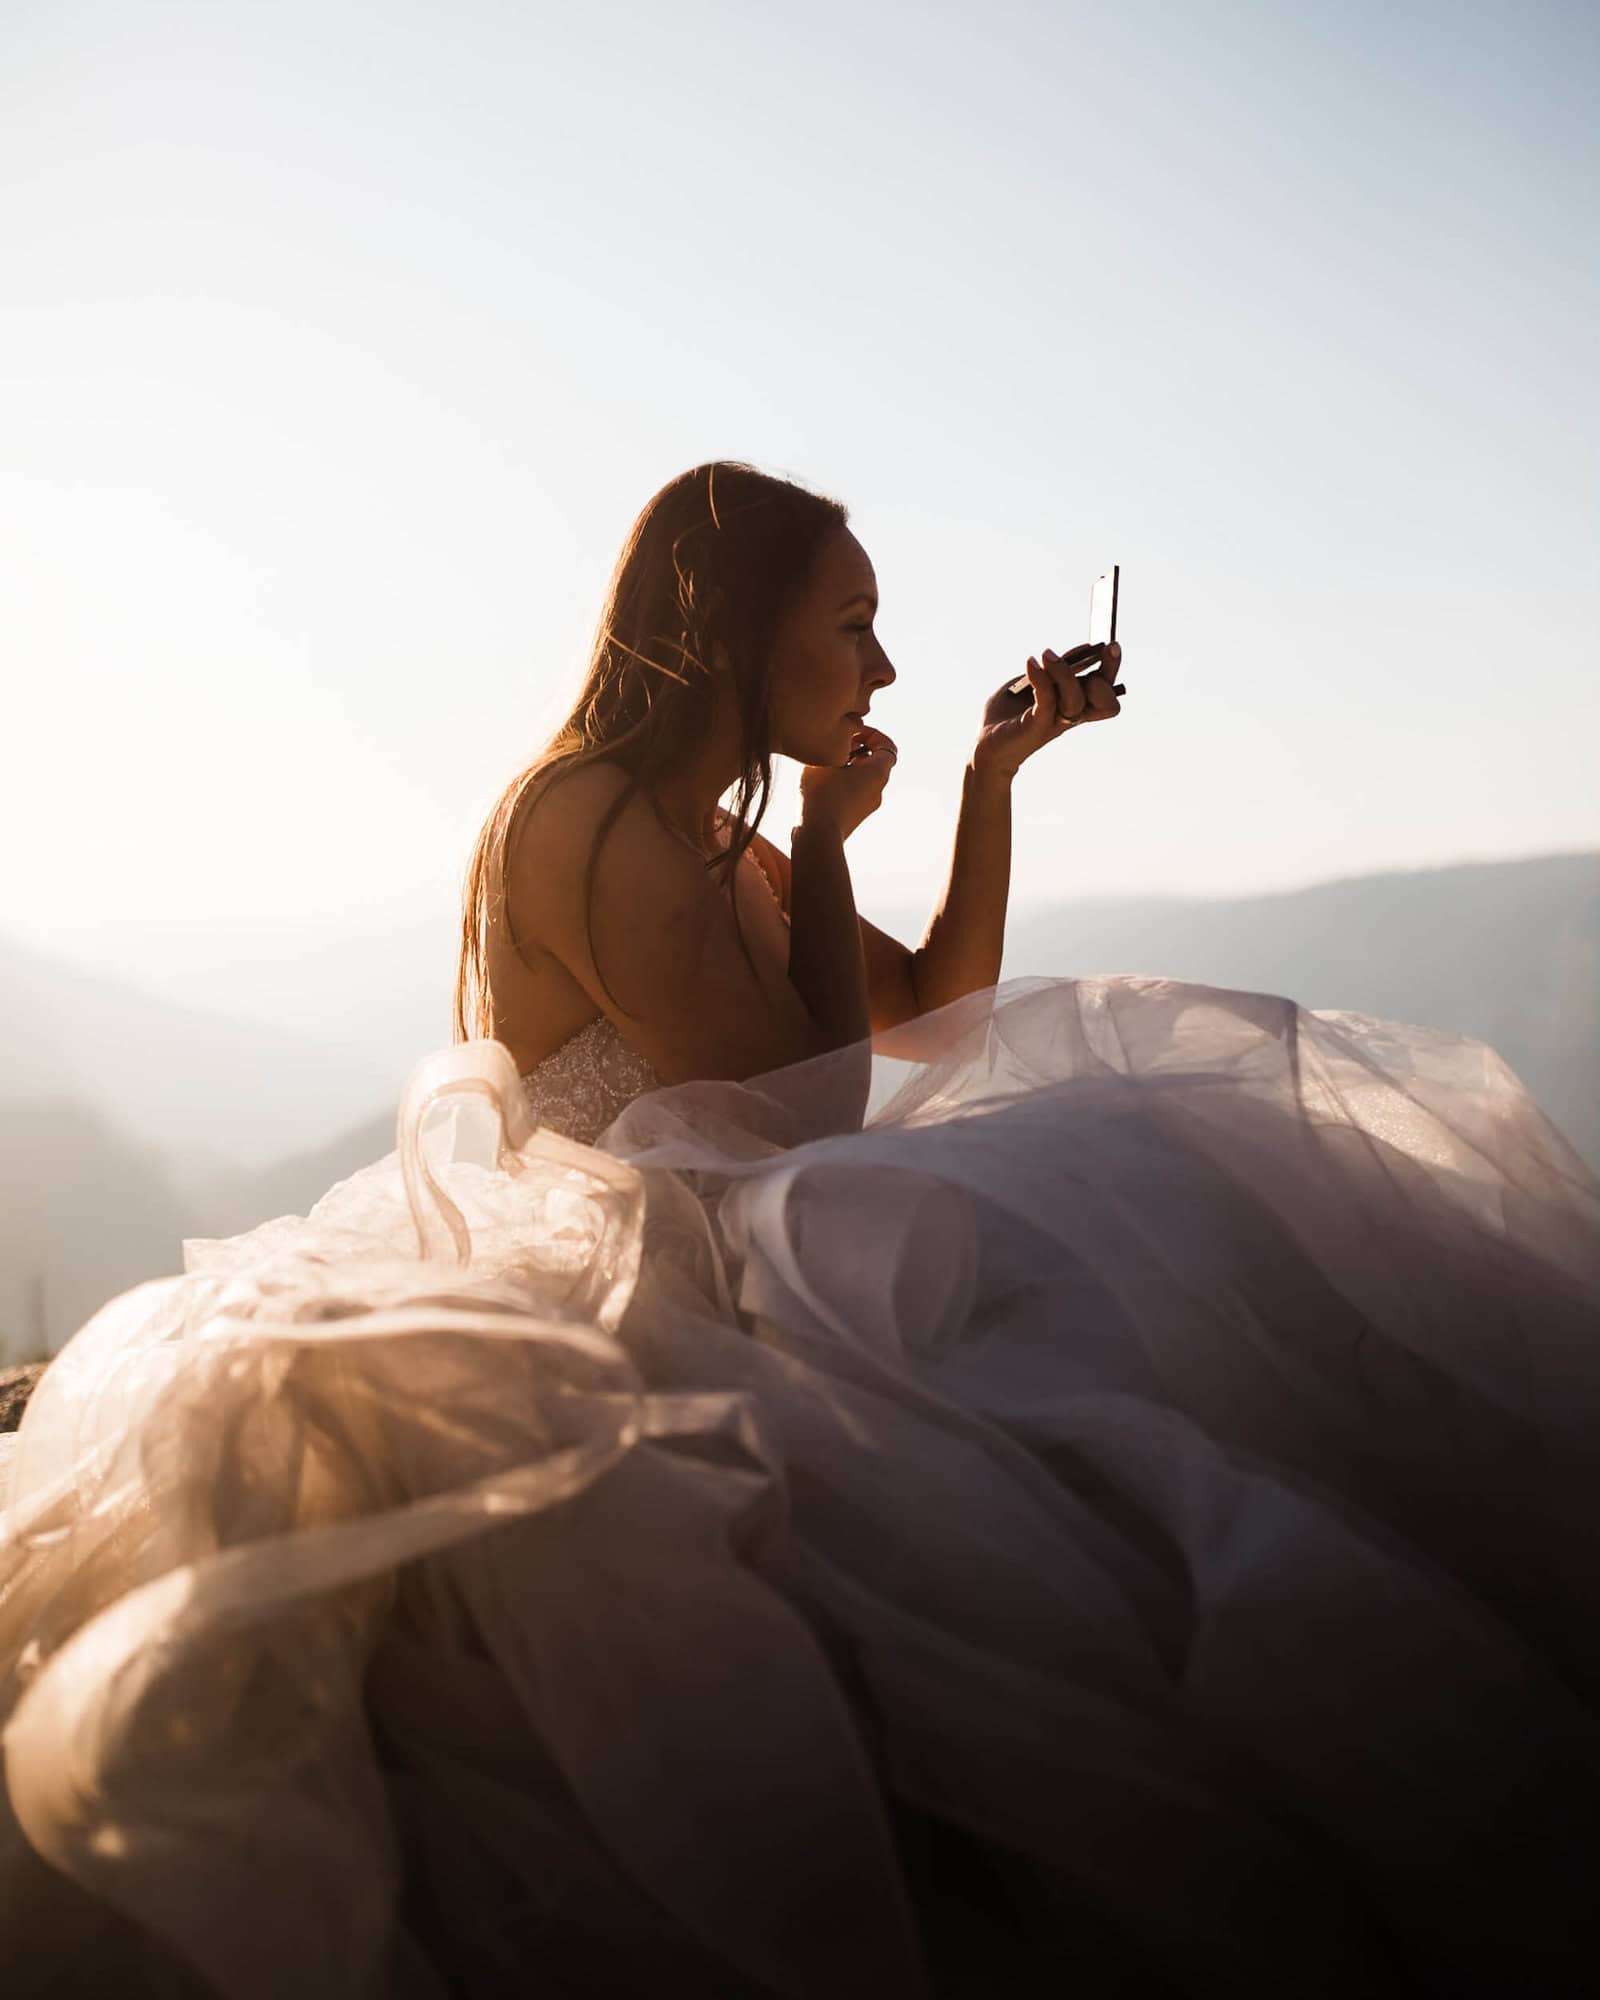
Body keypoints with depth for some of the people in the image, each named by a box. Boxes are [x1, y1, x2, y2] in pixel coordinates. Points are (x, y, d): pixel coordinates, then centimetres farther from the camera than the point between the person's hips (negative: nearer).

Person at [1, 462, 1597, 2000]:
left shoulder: (722, 845, 17)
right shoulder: (581, 823, -13)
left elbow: (937, 1017, 22)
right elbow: (816, 1105, -14)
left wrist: (993, 774, 15)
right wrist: (826, 843, -4)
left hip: (707, 1262, 10)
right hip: (611, 1285, -10)